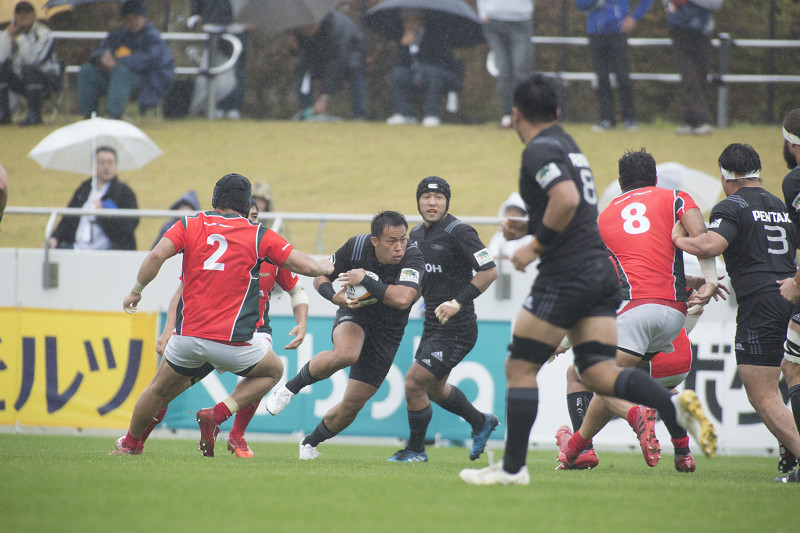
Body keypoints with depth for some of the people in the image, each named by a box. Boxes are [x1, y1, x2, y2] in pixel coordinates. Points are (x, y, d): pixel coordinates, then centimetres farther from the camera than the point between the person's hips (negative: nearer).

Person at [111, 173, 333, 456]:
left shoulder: (189, 226, 5)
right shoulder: (260, 236, 2)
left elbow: (156, 256, -10)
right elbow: (306, 266, 3)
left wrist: (136, 290, 5)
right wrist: (325, 267, 26)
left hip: (187, 337, 3)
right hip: (231, 343, -3)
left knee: (159, 390, 28)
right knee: (274, 370, 24)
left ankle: (130, 444, 39)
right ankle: (217, 414, 6)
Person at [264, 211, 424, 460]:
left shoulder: (412, 256, -24)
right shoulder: (356, 246, -17)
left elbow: (403, 299, -40)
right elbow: (320, 277, -2)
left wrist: (365, 280, -37)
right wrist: (335, 296, -22)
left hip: (387, 334, 1)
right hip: (354, 316, -1)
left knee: (353, 404, 1)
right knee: (346, 353, -38)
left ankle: (310, 443, 29)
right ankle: (292, 386, -13)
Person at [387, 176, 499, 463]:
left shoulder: (458, 232, -15)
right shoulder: (416, 234, 10)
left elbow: (489, 271, -19)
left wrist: (458, 302, -23)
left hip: (456, 327, -9)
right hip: (433, 325, 9)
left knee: (414, 382, -11)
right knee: (434, 388, 22)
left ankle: (416, 449, 7)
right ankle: (481, 423, 44)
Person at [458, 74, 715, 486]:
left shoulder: (540, 150, -9)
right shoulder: (566, 144, 20)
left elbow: (567, 198, -26)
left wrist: (536, 246, -16)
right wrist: (529, 228, 22)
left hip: (566, 275, -9)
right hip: (600, 272, 9)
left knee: (520, 368, 2)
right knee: (597, 372, 2)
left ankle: (512, 467, 4)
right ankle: (677, 406, -19)